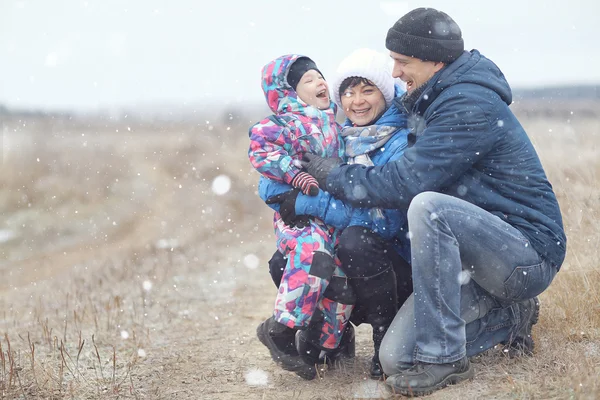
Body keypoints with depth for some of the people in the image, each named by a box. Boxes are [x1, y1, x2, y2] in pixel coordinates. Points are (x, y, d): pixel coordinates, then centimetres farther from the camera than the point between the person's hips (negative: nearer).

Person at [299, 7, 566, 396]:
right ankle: (509, 317, 14)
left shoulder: (470, 106, -18)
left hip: (529, 254, -9)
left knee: (429, 206, -35)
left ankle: (443, 357, -24)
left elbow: (406, 182, -24)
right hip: (477, 256, 9)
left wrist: (333, 174, -11)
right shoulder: (437, 102, 13)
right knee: (397, 358, -5)